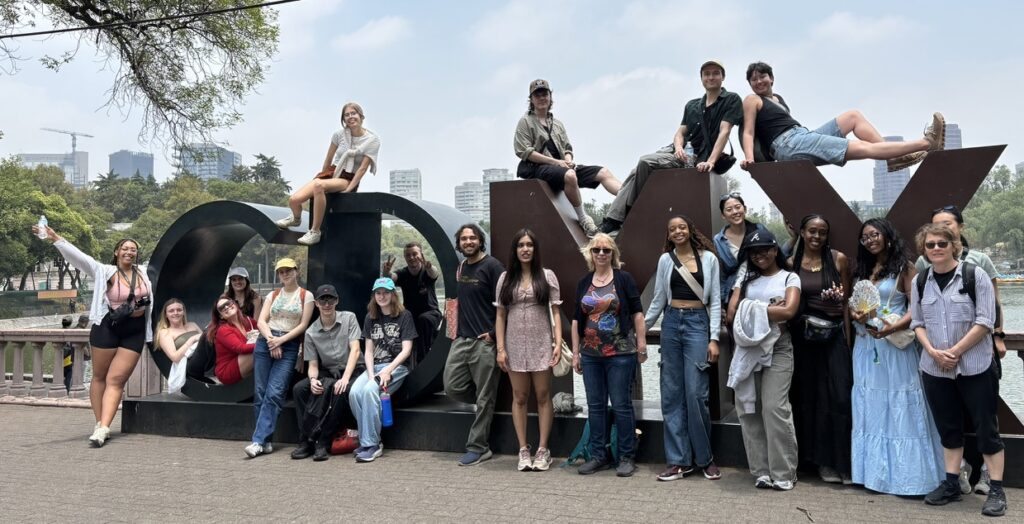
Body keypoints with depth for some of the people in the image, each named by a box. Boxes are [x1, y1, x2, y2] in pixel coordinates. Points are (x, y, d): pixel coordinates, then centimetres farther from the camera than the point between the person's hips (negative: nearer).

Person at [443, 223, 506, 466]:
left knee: (484, 398, 1)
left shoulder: (492, 266, -8)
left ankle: (478, 448, 10)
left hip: (484, 341, -7)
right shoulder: (461, 267, 14)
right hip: (461, 339, 7)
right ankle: (486, 403, 30)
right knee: (453, 387, 6)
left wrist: (494, 334, -15)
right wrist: (457, 331, 15)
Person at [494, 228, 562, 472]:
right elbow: (500, 315, 5)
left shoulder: (547, 276, 2)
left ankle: (543, 450, 13)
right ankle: (523, 450, 15)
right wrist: (500, 348, -2)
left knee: (543, 397, 4)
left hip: (541, 345, -1)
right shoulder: (506, 278, 5)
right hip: (515, 346, 1)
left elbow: (555, 312, 1)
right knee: (519, 398, 7)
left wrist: (558, 343, -9)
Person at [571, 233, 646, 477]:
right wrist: (575, 352, 9)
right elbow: (577, 319, 12)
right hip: (591, 354, 4)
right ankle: (598, 455, 20)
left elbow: (637, 313, -2)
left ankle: (627, 457, 12)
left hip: (620, 353, -4)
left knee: (622, 405, 1)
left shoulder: (624, 279, -2)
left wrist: (642, 345, -7)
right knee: (595, 406, 9)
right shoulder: (583, 283, 10)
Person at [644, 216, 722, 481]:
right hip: (671, 323, 3)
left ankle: (705, 458, 10)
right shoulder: (665, 260, 8)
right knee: (671, 394, 3)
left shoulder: (708, 258, 3)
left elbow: (715, 301, 2)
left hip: (697, 323, -3)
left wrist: (714, 338, -5)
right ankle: (679, 460, 11)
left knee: (696, 393, -7)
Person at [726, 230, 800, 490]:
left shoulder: (789, 278, 7)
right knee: (748, 408, 0)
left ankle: (783, 473, 1)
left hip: (777, 349, -4)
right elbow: (732, 313, 3)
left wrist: (753, 309, -4)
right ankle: (762, 471, 9)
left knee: (774, 408, -10)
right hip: (747, 348, 4)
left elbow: (789, 311, -10)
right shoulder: (745, 280, 16)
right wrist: (770, 310, -5)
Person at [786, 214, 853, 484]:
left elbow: (847, 300, 4)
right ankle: (823, 460, 16)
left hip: (834, 335, -1)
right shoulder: (791, 263, 3)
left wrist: (848, 337, -6)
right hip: (803, 337, 1)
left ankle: (842, 460, 6)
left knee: (840, 397, -4)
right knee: (810, 397, 6)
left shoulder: (839, 259, 2)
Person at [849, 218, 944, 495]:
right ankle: (873, 471, 17)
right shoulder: (863, 269, 15)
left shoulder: (904, 267, -3)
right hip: (866, 345, 6)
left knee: (899, 408, -3)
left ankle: (905, 475, 5)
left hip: (894, 344, -6)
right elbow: (853, 305, 14)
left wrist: (893, 327, -23)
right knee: (869, 407, 9)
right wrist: (856, 315, -7)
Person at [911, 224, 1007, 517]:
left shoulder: (975, 275, -6)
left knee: (986, 428, 1)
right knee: (948, 428, 13)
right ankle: (951, 484, 22)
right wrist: (932, 351, -9)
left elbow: (985, 321, -11)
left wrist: (955, 352, -14)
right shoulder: (920, 282, 7)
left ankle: (996, 490, 10)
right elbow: (918, 323, 8)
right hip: (935, 369, 4)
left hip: (975, 367, -4)